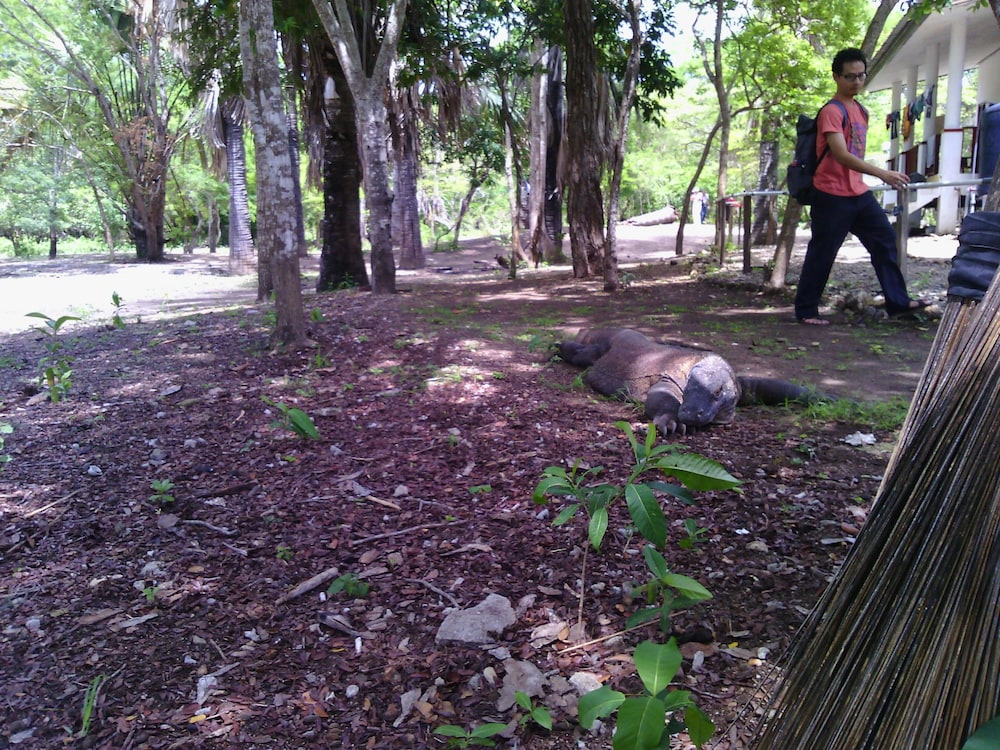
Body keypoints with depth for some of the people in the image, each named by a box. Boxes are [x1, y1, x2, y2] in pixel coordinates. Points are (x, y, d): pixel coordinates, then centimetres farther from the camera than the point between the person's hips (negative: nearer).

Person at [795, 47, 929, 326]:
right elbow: (842, 155, -25)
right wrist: (883, 174, -32)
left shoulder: (861, 111, 15)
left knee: (885, 239, 7)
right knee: (822, 253, -2)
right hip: (832, 196, -9)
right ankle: (805, 310, 9)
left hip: (859, 193, 9)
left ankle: (897, 301, 13)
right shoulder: (831, 111, -13)